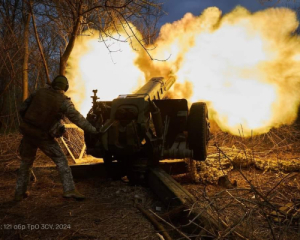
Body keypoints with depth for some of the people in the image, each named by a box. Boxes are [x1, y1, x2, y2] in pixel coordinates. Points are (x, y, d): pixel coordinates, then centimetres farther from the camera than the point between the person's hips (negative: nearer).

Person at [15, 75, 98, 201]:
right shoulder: (64, 101, -10)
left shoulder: (39, 92, 2)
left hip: (28, 132, 4)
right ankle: (69, 189, -5)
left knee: (26, 161, 20)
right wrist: (93, 130, -7)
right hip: (43, 136, -4)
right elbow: (77, 118, -12)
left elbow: (22, 109, 6)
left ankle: (20, 192, 26)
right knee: (61, 160, 5)